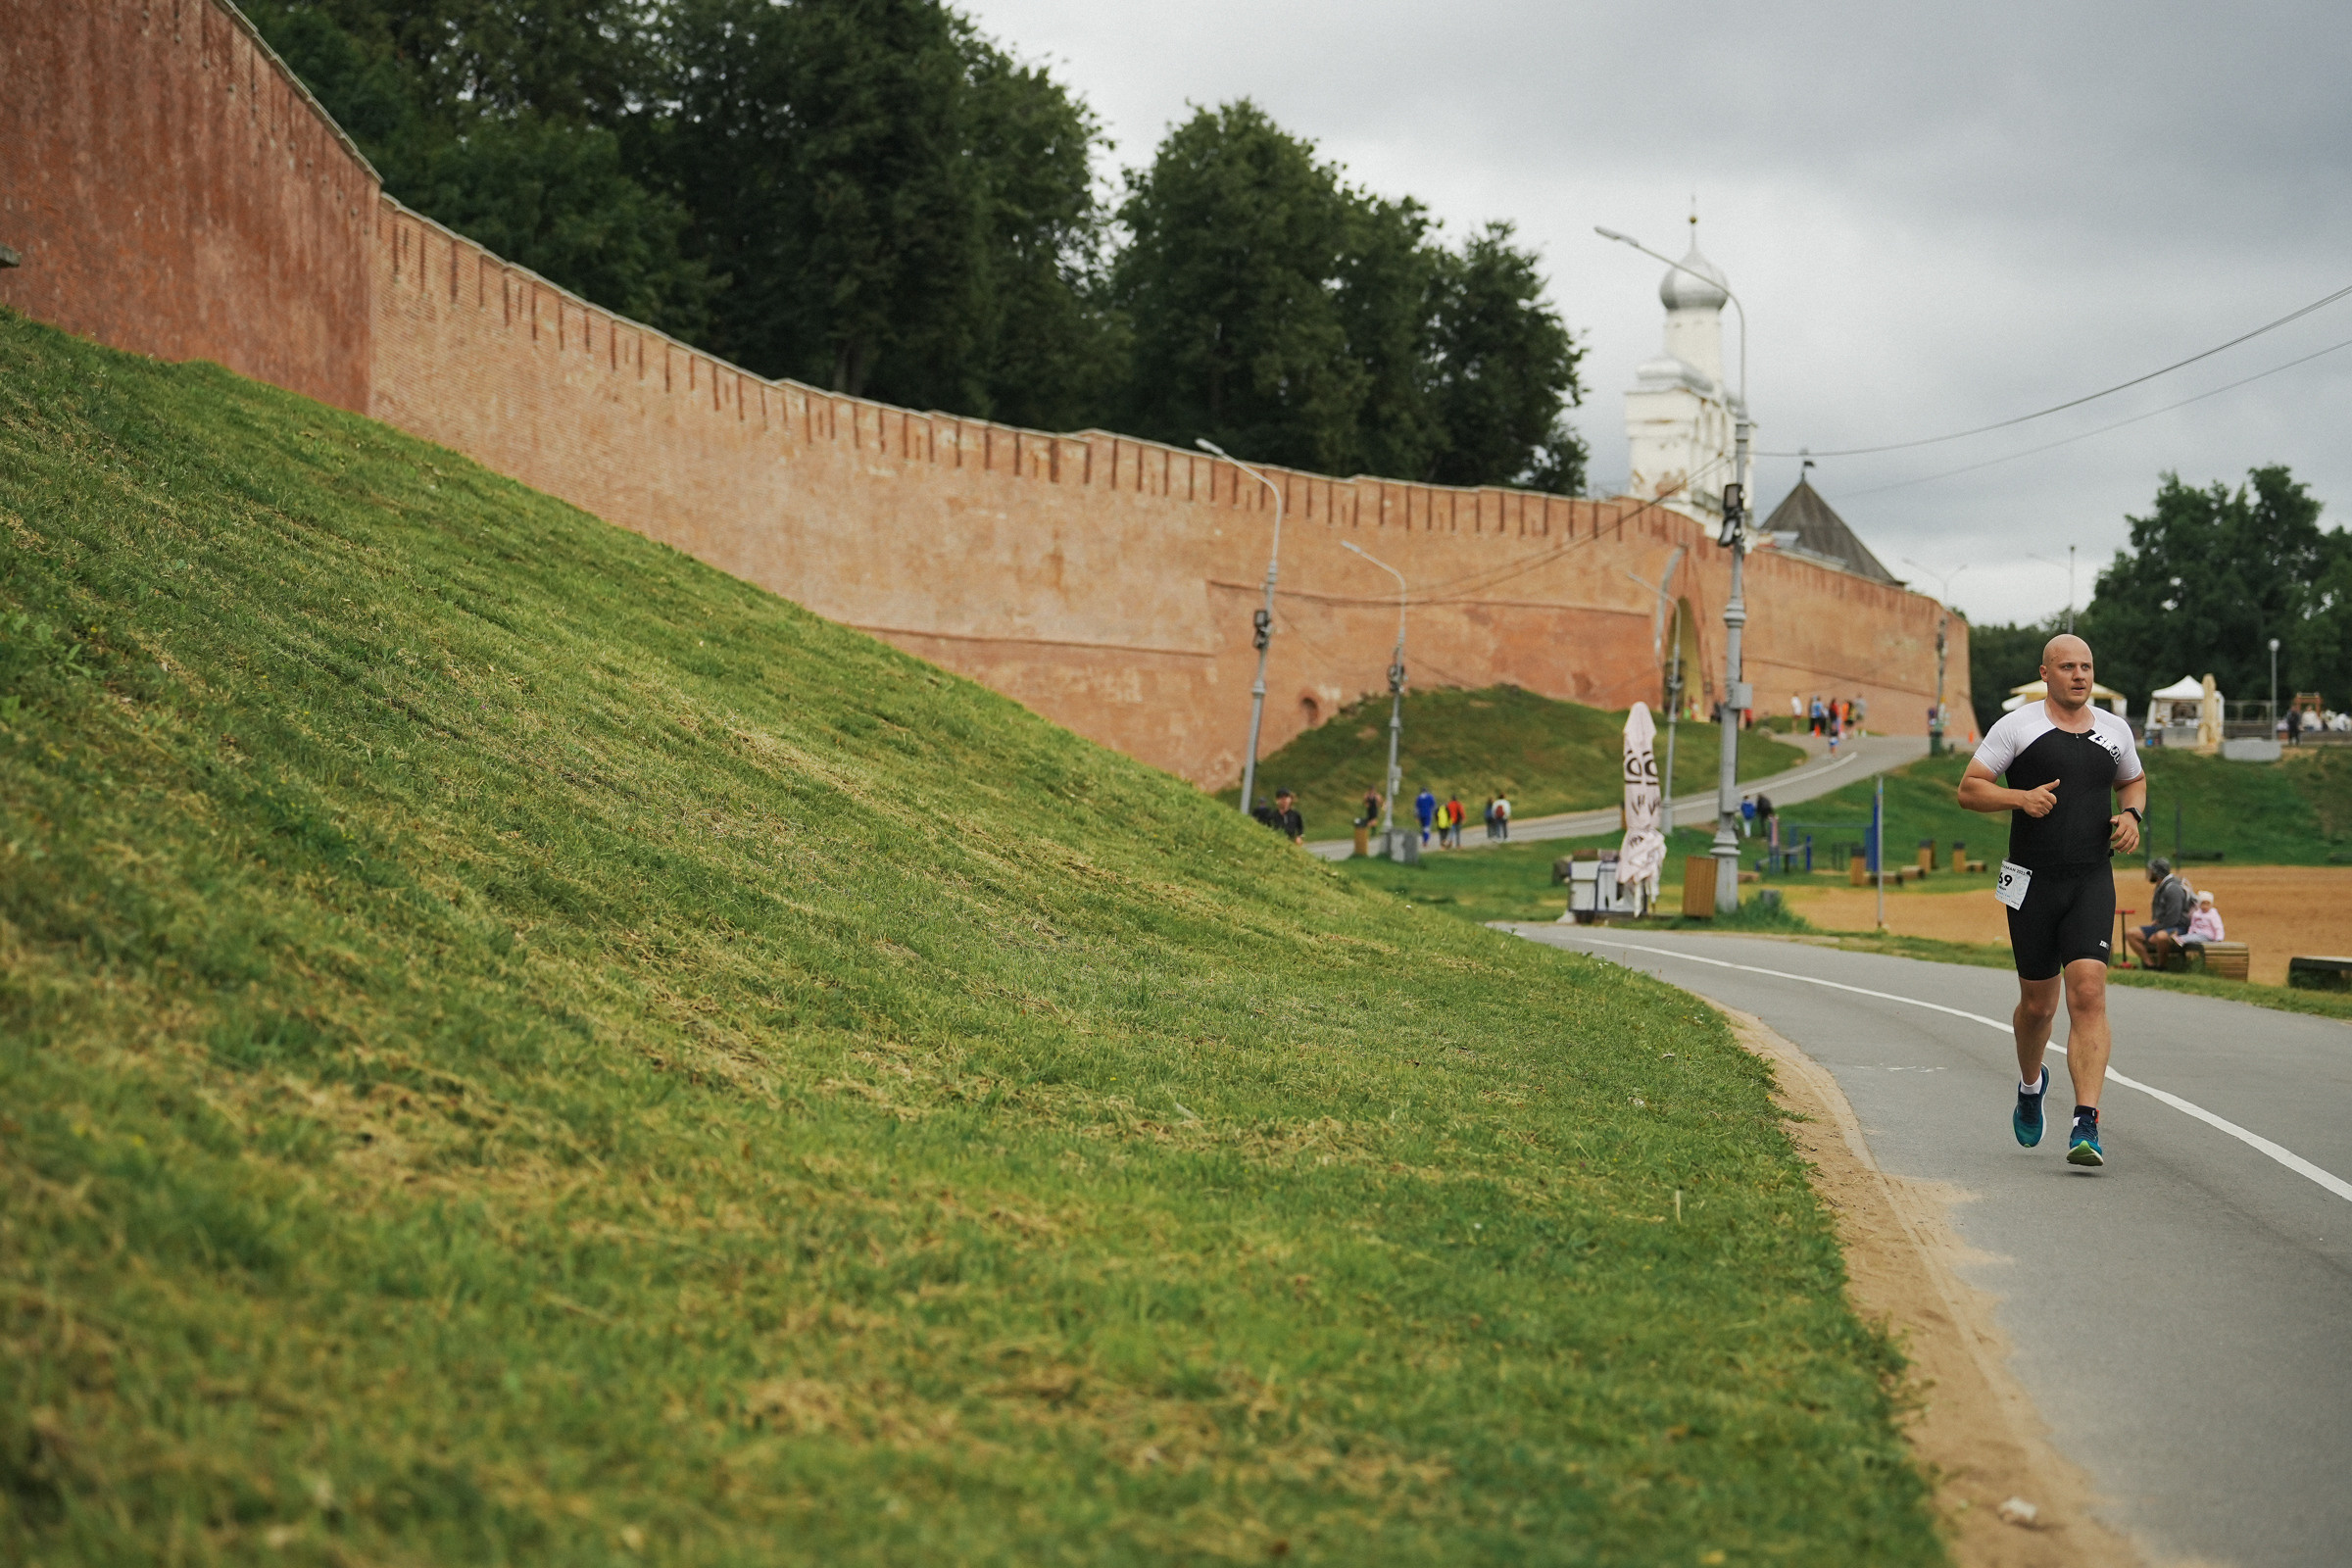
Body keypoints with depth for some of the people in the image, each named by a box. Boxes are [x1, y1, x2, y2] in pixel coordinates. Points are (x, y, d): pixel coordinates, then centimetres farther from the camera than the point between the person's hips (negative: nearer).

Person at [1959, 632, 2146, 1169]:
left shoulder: (2114, 730, 10)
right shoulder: (2017, 726, 0)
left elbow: (2134, 781, 28)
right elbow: (1969, 788, -1)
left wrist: (2131, 814, 6)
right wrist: (2022, 797, -17)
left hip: (2091, 882, 1)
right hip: (2032, 882, -1)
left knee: (2088, 991, -16)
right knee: (2038, 1003, 9)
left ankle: (2086, 1123, -19)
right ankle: (2031, 1084, 41)